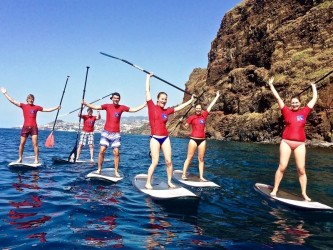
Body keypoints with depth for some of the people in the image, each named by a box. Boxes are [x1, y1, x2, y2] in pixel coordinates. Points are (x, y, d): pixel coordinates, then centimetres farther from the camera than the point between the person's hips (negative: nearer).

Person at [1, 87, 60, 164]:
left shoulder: (36, 107, 9)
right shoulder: (23, 106, 8)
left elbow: (47, 110, 10)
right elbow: (12, 101, 5)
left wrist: (56, 108, 5)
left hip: (34, 127, 0)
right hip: (25, 127, 1)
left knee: (35, 144, -6)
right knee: (22, 143, 5)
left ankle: (36, 159, -1)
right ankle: (20, 159, 19)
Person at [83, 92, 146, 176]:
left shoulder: (122, 107, 3)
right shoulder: (107, 106, 2)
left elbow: (134, 109, 6)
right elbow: (95, 107, -2)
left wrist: (144, 105, 1)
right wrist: (85, 104, -13)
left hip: (116, 134, 0)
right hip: (106, 132, 0)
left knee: (116, 152, -3)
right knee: (102, 150, -5)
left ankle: (116, 171, 7)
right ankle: (99, 169, 10)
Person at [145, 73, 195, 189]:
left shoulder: (167, 111, 9)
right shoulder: (152, 107, -2)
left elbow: (178, 107, 23)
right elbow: (147, 91, -1)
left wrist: (190, 100, 30)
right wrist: (148, 77, 6)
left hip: (165, 138, 4)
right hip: (155, 138, -4)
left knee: (168, 161, 4)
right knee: (154, 162, -5)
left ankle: (169, 181, 18)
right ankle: (148, 183, 8)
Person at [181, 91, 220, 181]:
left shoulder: (204, 115, 9)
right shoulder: (191, 117, 0)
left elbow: (211, 105, 15)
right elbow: (185, 126, 2)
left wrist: (217, 96, 21)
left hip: (202, 140, 4)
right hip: (193, 139, -3)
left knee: (201, 159, 6)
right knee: (189, 157, -2)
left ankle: (201, 176, 10)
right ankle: (183, 174, 2)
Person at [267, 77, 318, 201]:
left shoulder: (304, 112, 10)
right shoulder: (287, 111, 4)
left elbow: (314, 99, 22)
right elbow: (277, 97, 7)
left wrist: (314, 87, 33)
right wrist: (271, 85, 10)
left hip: (300, 144, 2)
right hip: (286, 142, -2)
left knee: (301, 169, 2)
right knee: (282, 167, -3)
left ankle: (304, 193, 11)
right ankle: (274, 190, 6)